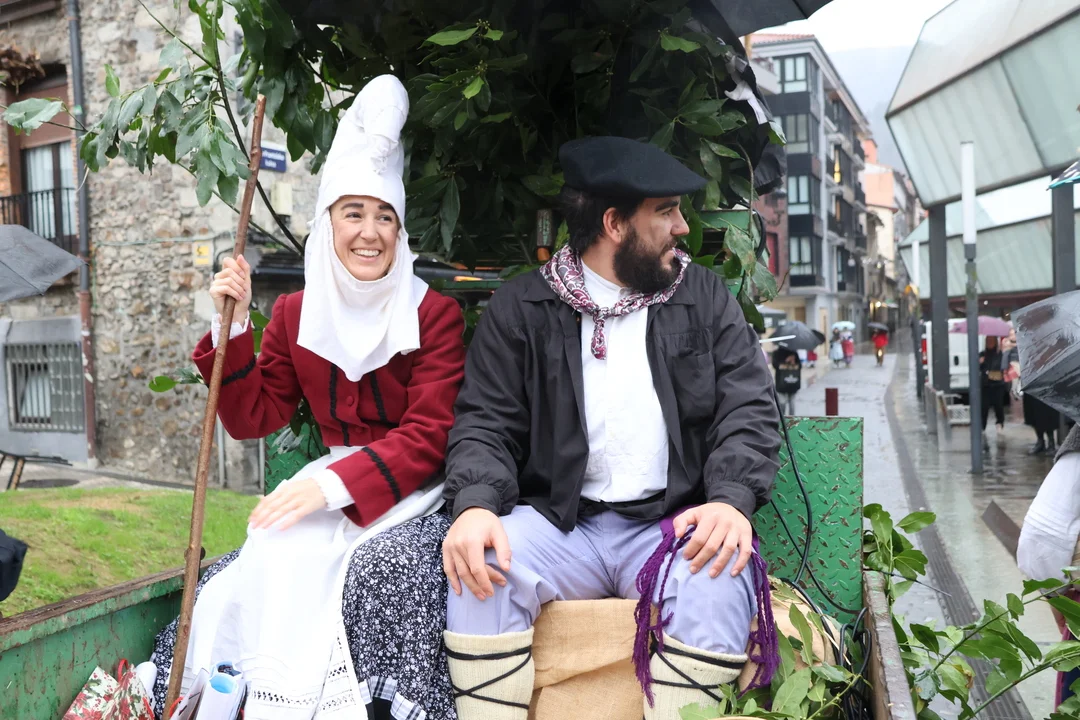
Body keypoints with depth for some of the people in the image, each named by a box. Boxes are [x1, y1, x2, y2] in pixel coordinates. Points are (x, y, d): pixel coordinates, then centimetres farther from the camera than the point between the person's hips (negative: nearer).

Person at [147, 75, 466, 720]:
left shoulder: (435, 314, -5)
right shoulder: (296, 313, 8)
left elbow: (429, 436, -12)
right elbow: (253, 419, 9)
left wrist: (334, 483, -25)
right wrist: (232, 327, -5)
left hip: (410, 491, -3)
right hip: (328, 488, 4)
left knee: (382, 565, -31)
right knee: (276, 555, -24)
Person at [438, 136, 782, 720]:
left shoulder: (704, 297, 9)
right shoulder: (521, 308, 5)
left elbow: (748, 408, 2)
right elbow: (485, 423, 1)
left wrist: (732, 499, -18)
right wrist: (477, 505, -20)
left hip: (672, 523, 1)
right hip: (560, 523, 0)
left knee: (721, 580, -30)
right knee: (480, 568, -27)